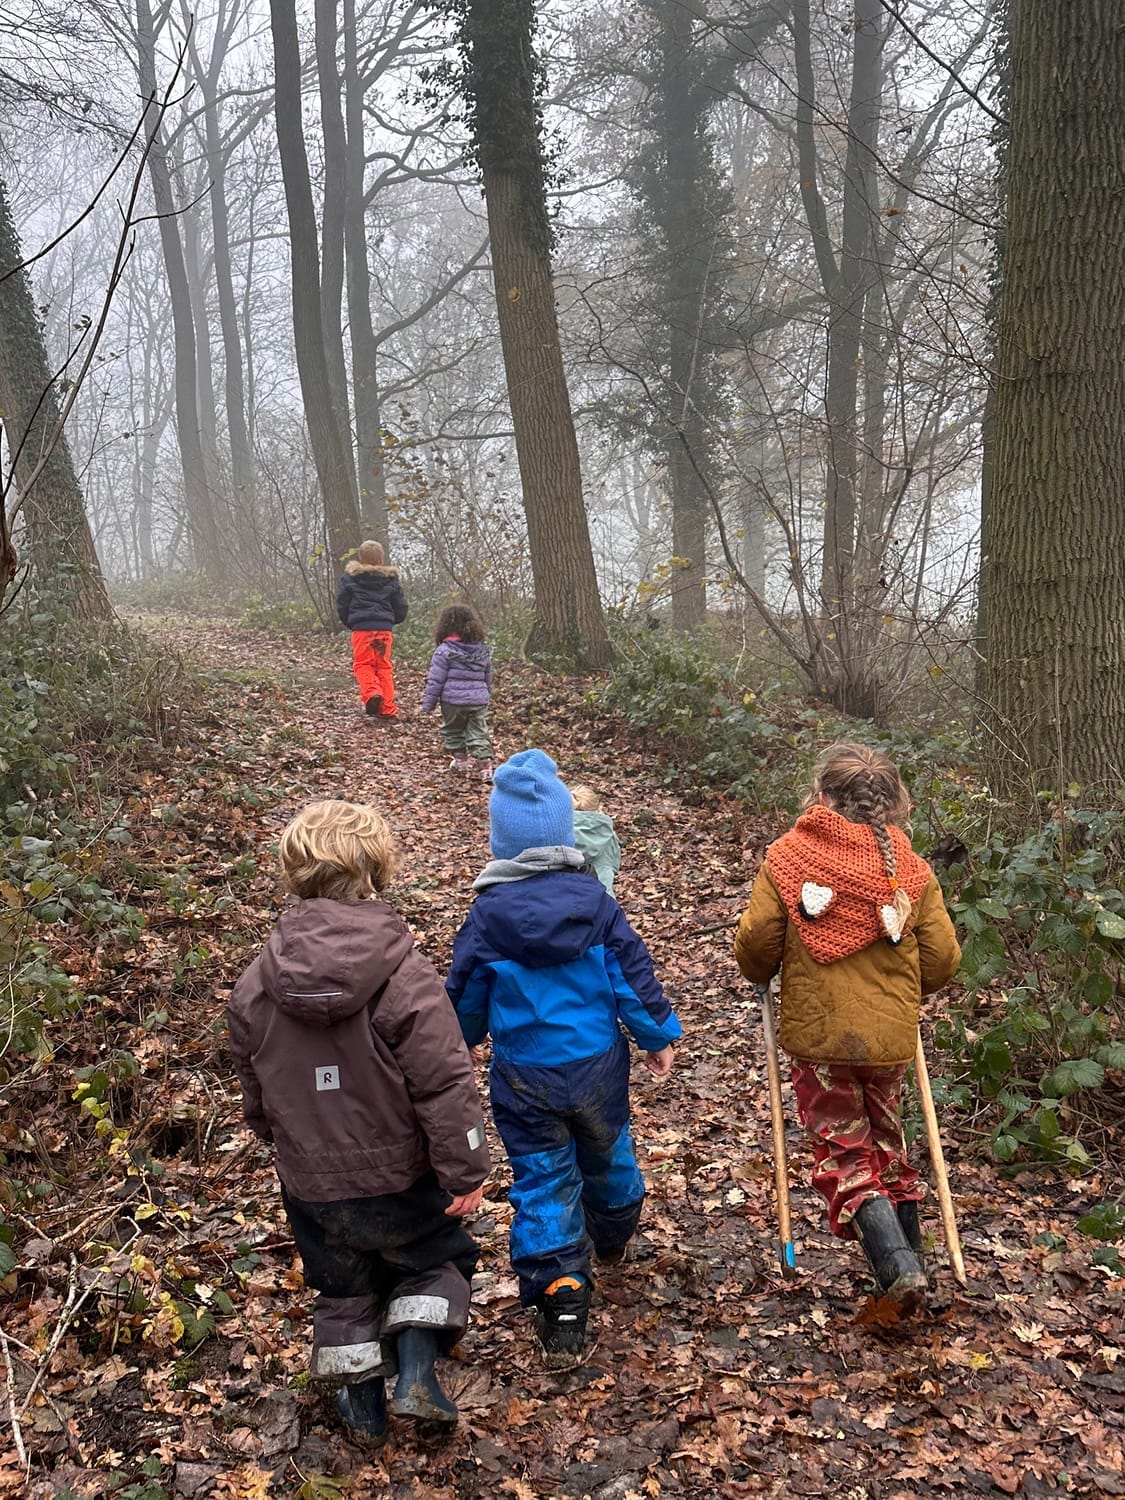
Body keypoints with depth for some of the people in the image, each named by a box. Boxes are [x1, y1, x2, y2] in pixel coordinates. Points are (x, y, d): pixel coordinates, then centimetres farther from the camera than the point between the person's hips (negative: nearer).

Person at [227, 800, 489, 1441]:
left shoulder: (255, 985, -8)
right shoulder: (405, 977, -23)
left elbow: (255, 1093, 6)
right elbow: (445, 1086, -23)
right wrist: (466, 1171, -11)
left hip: (311, 1185, 4)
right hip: (402, 1178, -3)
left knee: (345, 1288, 26)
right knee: (438, 1260, 24)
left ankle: (364, 1399, 39)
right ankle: (415, 1367, 9)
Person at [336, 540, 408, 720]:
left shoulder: (350, 576, 3)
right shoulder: (391, 579, 9)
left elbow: (341, 605, 7)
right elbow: (401, 608, 11)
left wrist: (350, 624, 22)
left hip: (361, 628, -2)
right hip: (385, 628, 2)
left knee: (363, 664, 5)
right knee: (384, 666, 9)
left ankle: (371, 692, -24)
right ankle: (387, 708, 6)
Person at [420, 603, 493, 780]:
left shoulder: (444, 651, -10)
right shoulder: (483, 651, 6)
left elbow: (435, 680, -9)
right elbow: (488, 679, 17)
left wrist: (428, 704, -1)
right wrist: (486, 696, 33)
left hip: (452, 701, -3)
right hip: (479, 701, 4)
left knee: (452, 731, 18)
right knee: (478, 733, 7)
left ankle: (460, 759, 24)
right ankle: (485, 764, -4)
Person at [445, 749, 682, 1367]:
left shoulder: (488, 913, -13)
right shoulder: (593, 899, -10)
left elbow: (465, 997, -2)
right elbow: (631, 973, -4)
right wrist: (658, 1035, 8)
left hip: (524, 1079, -3)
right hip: (598, 1065, 3)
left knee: (542, 1183, 7)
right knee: (607, 1155, 26)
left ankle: (560, 1306, 2)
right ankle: (613, 1236, 53)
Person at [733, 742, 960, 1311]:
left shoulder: (786, 858, -9)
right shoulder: (911, 868, -1)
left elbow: (755, 943, -9)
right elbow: (942, 959, 1)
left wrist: (762, 974, 14)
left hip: (817, 1032, -3)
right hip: (892, 1035, 3)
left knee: (843, 1152, 7)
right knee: (885, 1142, 22)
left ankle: (896, 1264, -10)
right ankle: (908, 1255, 26)